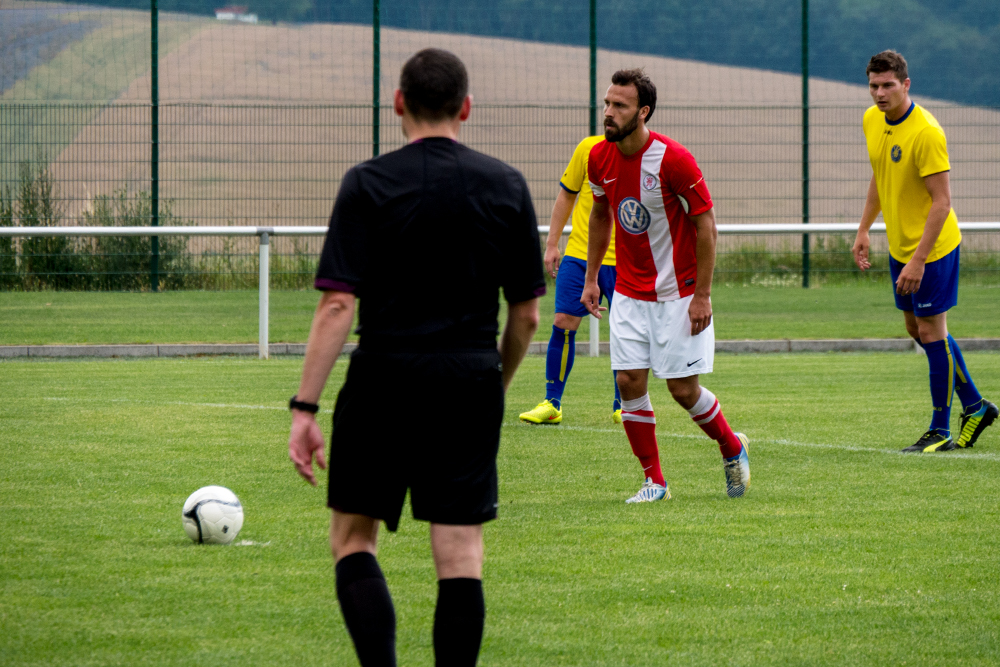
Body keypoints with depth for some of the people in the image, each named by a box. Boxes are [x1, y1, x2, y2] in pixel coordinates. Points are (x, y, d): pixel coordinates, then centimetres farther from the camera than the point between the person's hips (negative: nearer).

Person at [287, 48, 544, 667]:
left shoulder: (368, 184, -5)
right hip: (470, 382, 2)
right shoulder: (507, 186, 4)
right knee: (461, 557, 4)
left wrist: (304, 410, -9)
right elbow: (527, 314, 7)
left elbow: (337, 306, -11)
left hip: (384, 381, -2)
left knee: (353, 539, 11)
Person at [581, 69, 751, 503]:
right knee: (629, 382, -3)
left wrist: (702, 296, -16)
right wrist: (590, 278, 12)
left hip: (677, 294, -5)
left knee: (683, 389, -3)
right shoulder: (600, 158, -3)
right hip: (629, 293, 5)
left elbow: (706, 225, -14)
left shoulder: (673, 159, -20)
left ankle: (733, 450, 24)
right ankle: (654, 482, 8)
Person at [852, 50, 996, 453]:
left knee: (931, 332, -3)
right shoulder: (872, 121, 1)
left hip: (933, 247, -8)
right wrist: (864, 230, 14)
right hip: (899, 245, 8)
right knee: (916, 328, 14)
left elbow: (942, 201, -23)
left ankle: (940, 431, 6)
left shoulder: (926, 132, -24)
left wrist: (918, 260, -26)